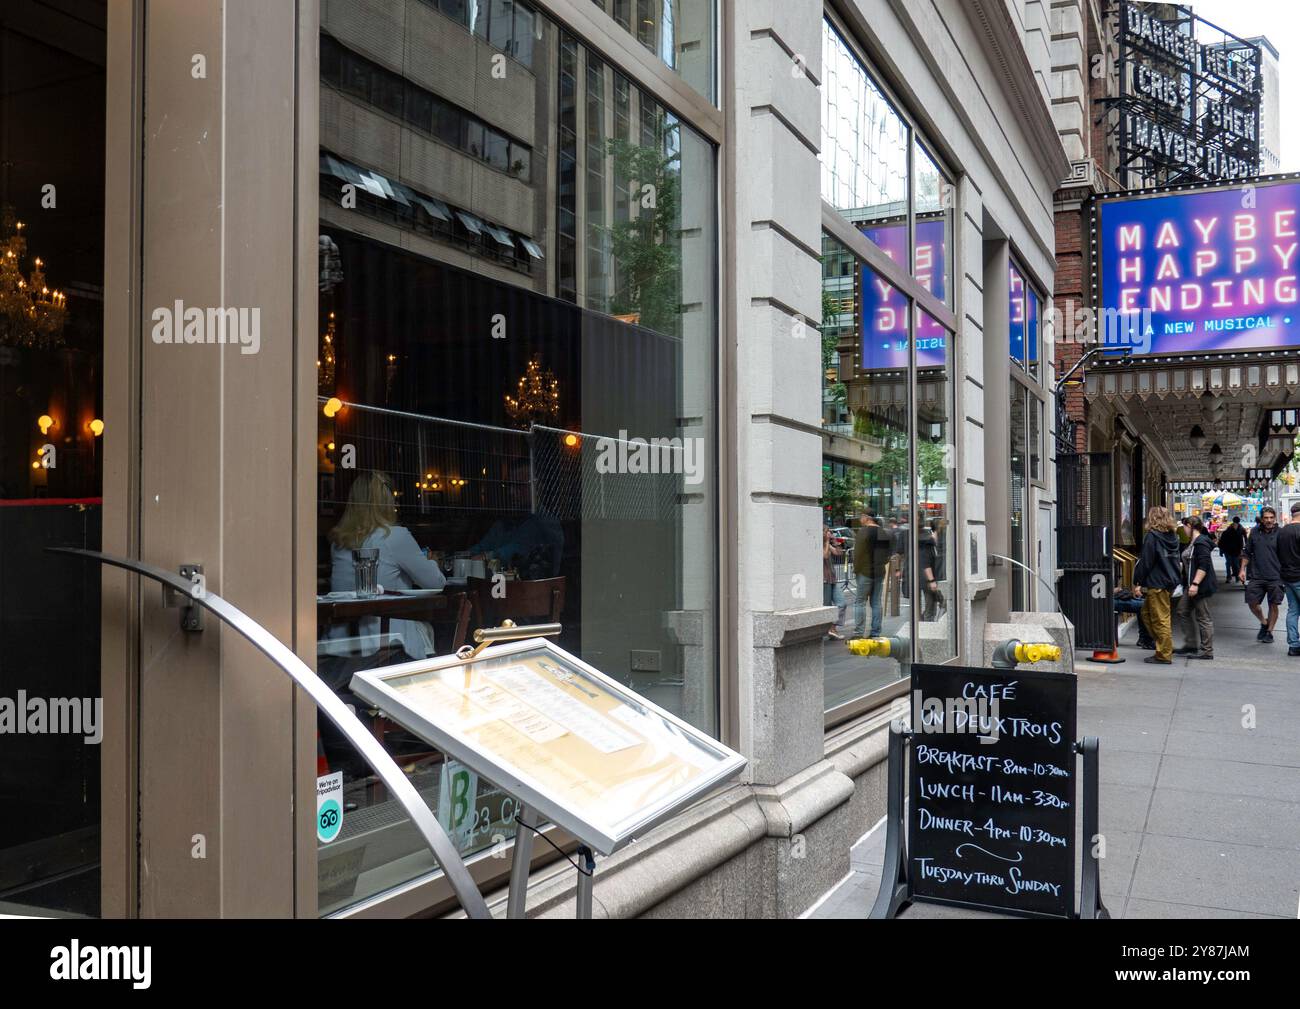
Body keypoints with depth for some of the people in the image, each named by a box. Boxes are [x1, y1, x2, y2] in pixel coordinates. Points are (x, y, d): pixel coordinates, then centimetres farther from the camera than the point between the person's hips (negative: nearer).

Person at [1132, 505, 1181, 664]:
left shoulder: (1152, 536, -13)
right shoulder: (1173, 536, 11)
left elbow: (1146, 562, -15)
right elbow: (1174, 560, 16)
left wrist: (1137, 582, -10)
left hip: (1157, 584, -8)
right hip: (1170, 582, 8)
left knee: (1160, 620, -2)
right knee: (1146, 613, 18)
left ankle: (1164, 655, 3)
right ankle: (1166, 646, 21)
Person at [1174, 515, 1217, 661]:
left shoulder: (1201, 543, -17)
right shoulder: (1194, 543, 15)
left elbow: (1204, 566, -25)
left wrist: (1195, 583, -28)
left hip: (1201, 586, -11)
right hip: (1192, 585, 11)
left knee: (1203, 618, -4)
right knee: (1183, 611, 14)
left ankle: (1207, 651, 3)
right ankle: (1190, 645, 20)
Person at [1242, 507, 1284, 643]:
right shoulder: (1254, 532, 5)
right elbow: (1247, 552, 12)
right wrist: (1243, 569, 6)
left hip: (1275, 577, -2)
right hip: (1256, 576, 2)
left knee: (1273, 605, 4)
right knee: (1252, 602, 0)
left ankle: (1269, 632, 18)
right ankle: (1264, 623, 26)